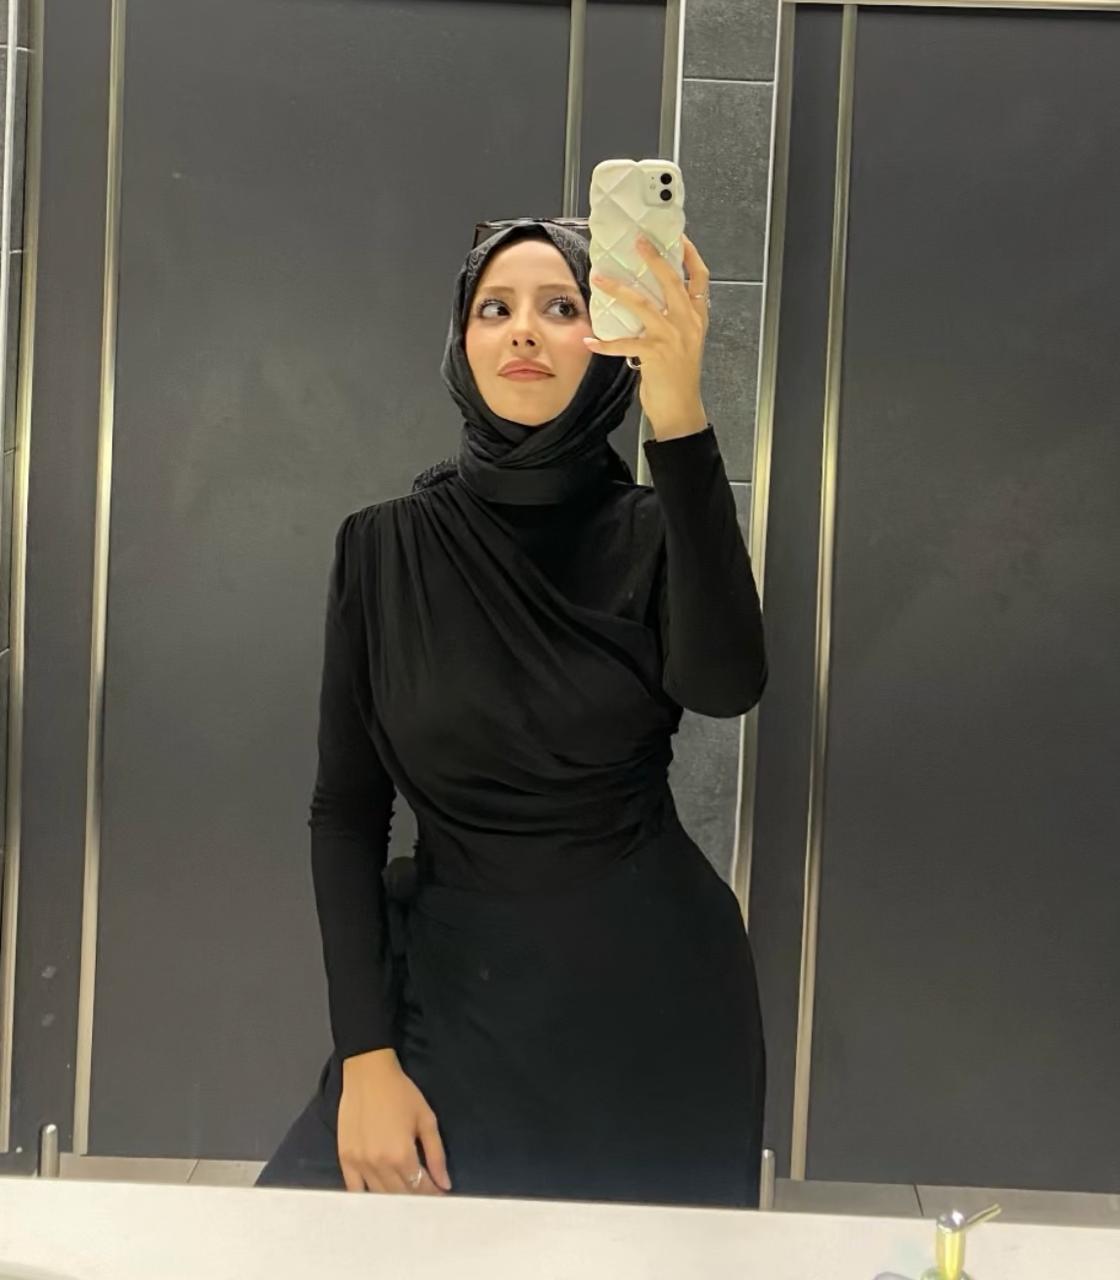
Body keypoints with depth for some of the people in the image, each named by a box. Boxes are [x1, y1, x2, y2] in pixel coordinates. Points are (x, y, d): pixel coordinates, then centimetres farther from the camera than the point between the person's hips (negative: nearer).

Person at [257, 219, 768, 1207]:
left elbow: (726, 684, -27)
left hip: (654, 991, 0)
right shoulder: (387, 545, -3)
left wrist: (679, 416, -36)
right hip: (453, 984, 1)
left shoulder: (654, 531, -5)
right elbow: (346, 811, -2)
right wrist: (364, 1057, -9)